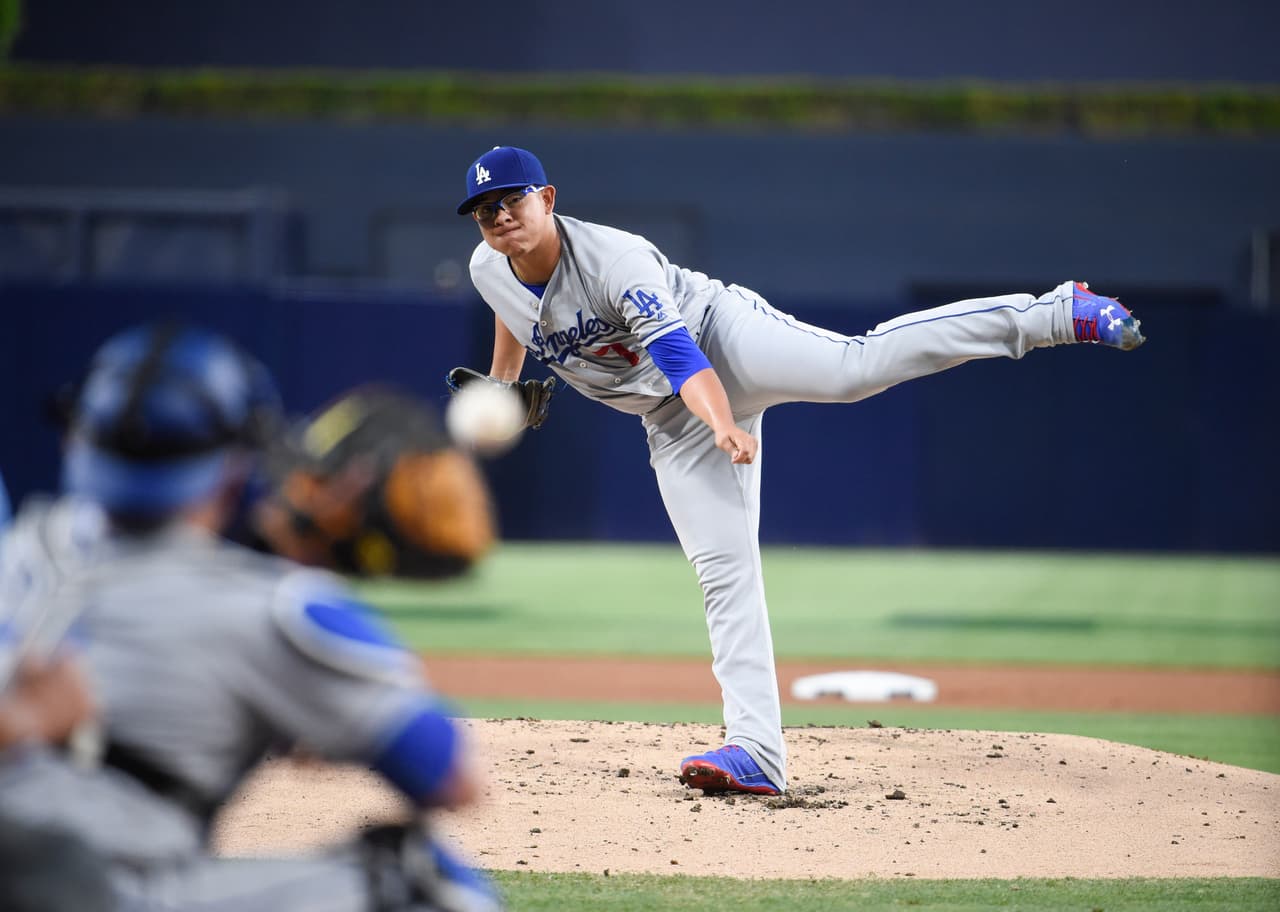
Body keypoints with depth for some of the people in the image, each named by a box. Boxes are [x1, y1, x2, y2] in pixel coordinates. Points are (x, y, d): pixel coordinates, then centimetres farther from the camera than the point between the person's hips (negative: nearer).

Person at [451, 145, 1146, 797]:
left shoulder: (616, 261, -22)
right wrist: (502, 385, 35)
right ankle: (755, 752, -12)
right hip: (673, 419, 6)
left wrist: (722, 424, -48)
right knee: (722, 566, -6)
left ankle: (1061, 312, -36)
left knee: (857, 365, -31)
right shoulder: (489, 270, -2)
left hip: (725, 337, -6)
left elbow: (678, 353, -32)